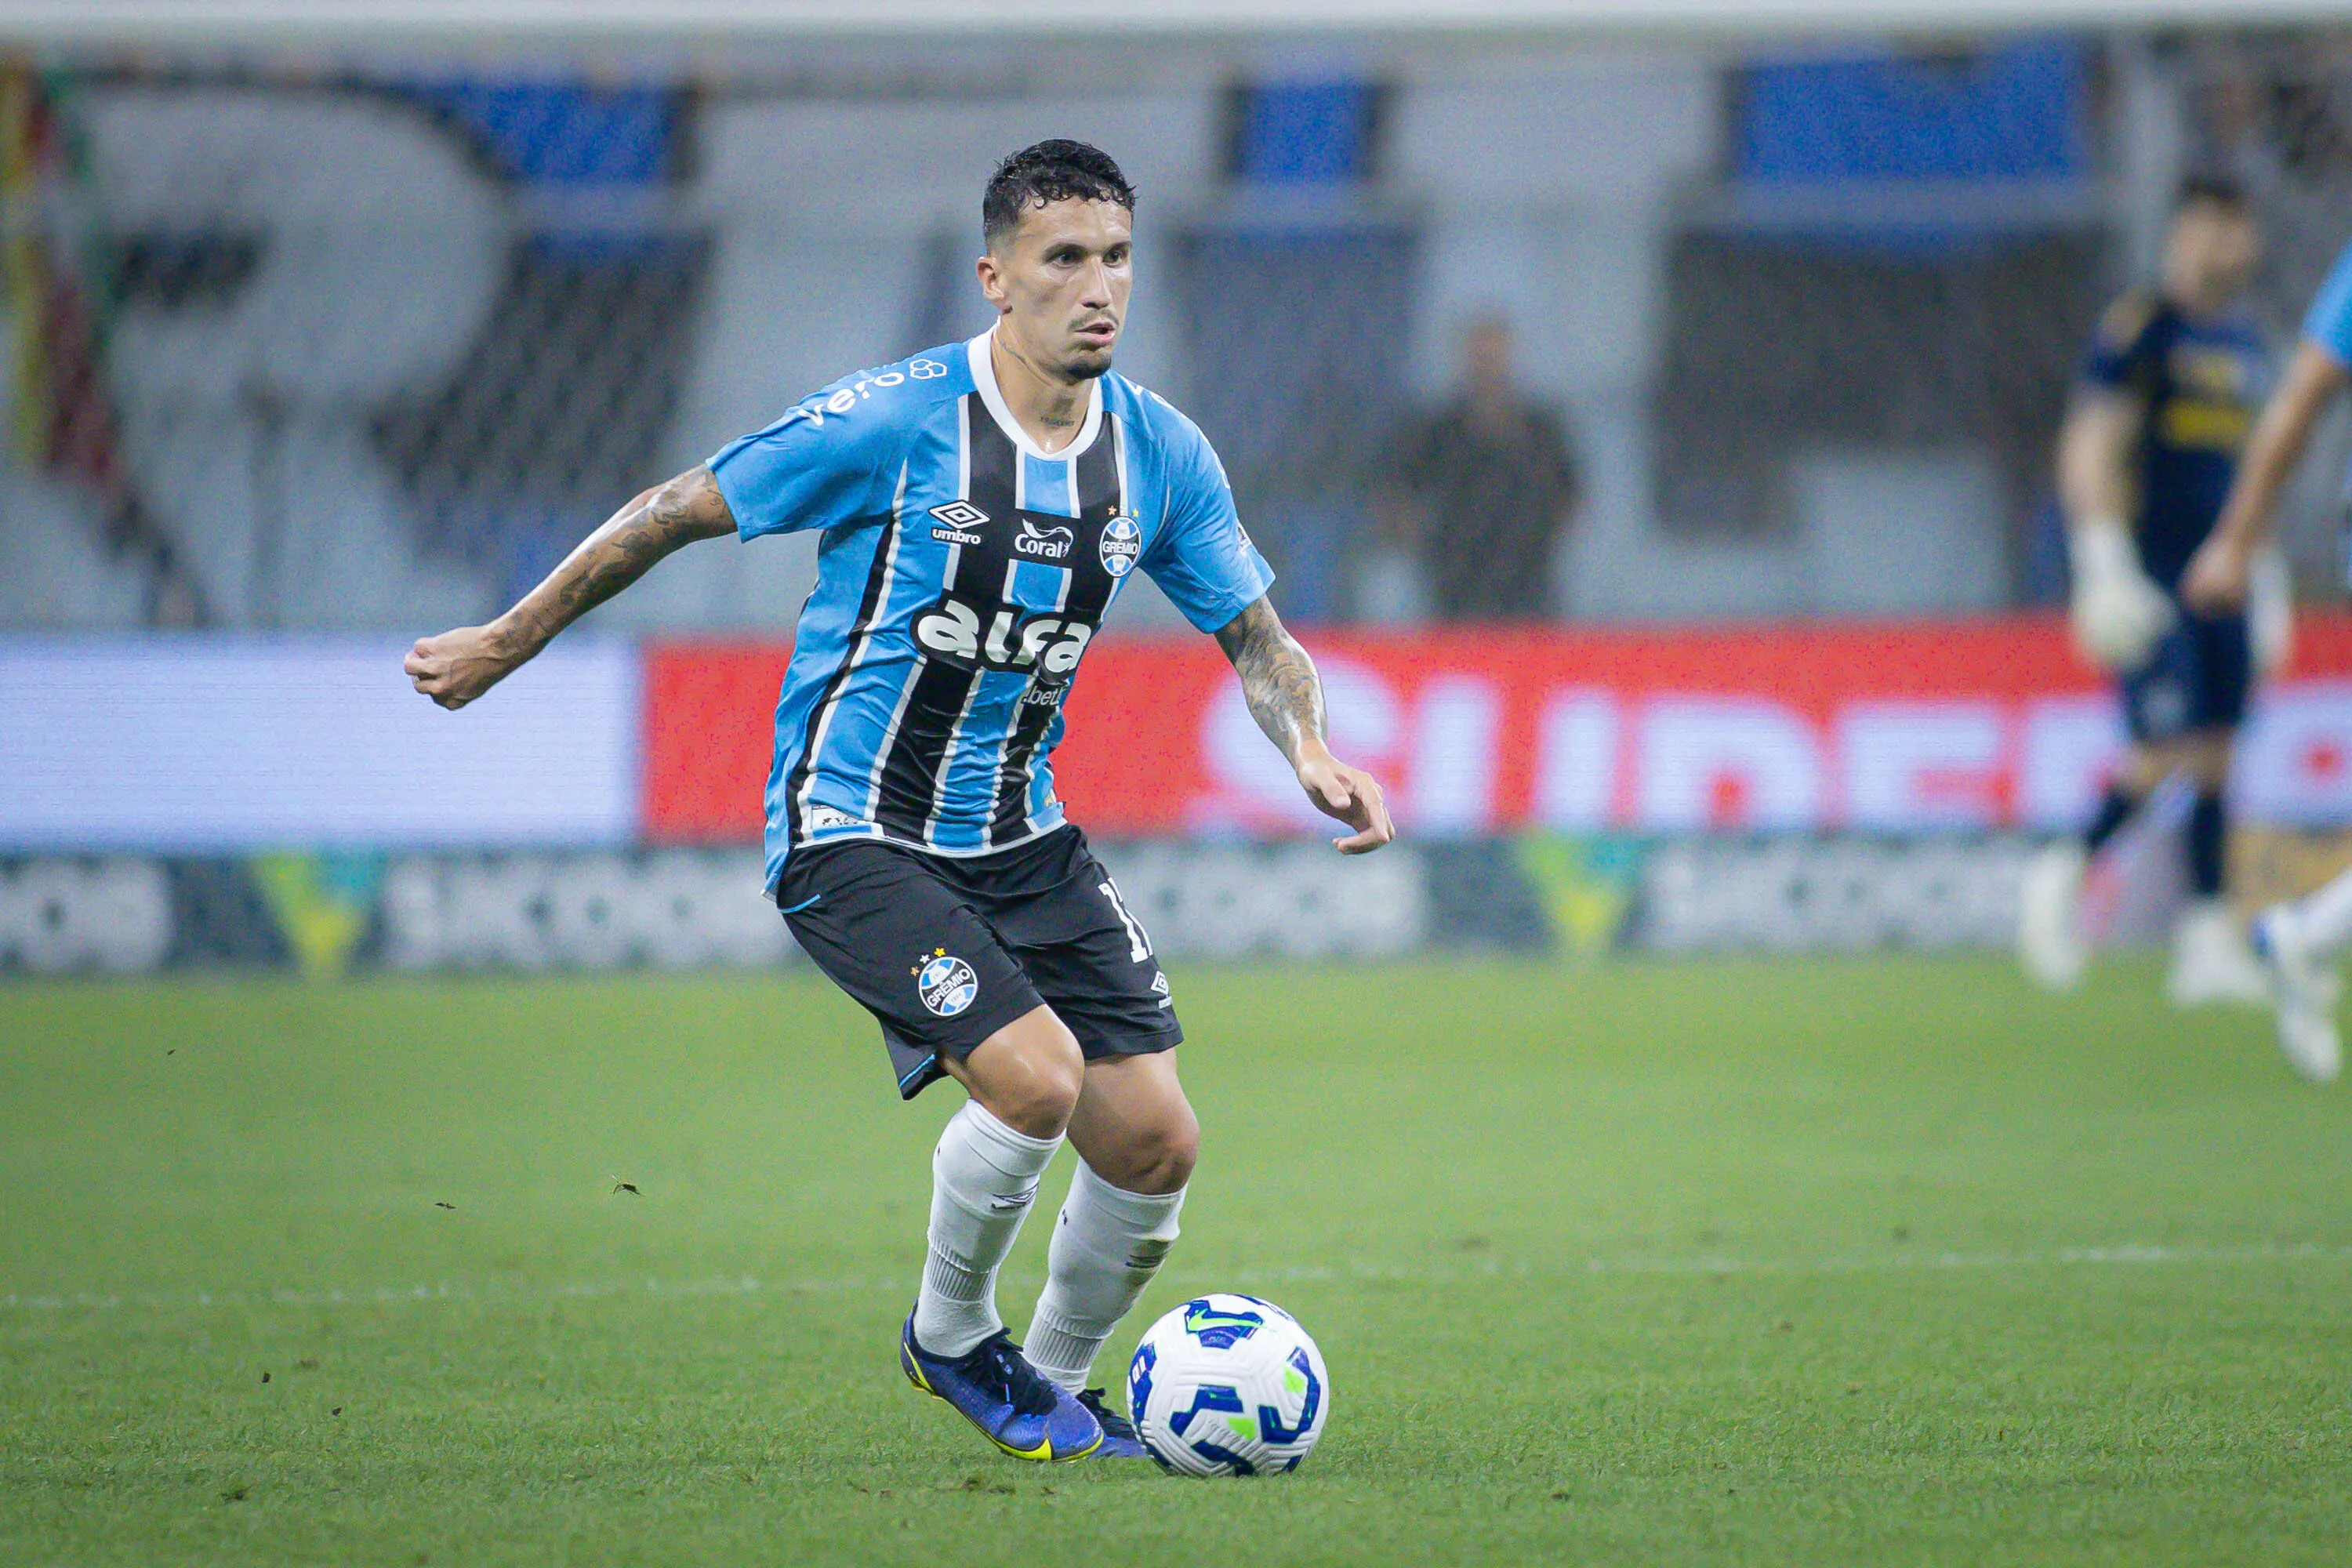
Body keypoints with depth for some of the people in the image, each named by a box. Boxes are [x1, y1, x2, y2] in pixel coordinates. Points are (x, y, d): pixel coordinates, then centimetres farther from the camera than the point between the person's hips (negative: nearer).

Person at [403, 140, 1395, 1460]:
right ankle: (951, 1334, 5)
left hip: (1022, 839, 6)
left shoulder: (1161, 455, -1)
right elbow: (677, 513, -7)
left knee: (1154, 1142, -2)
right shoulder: (896, 423, -17)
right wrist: (505, 645, 1)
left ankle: (1058, 1387, 26)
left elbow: (1256, 636, 10)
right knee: (1035, 1079, -24)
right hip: (854, 837, -6)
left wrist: (1312, 751, -12)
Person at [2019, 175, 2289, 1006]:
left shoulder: (2242, 342, 16)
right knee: (2170, 748, -15)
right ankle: (2063, 873, 4)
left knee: (2218, 756, 2)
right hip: (2148, 577, -7)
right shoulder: (2140, 328, -8)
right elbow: (2090, 448, -13)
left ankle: (2208, 939, 4)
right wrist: (2105, 567, -20)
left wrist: (2267, 584, 24)